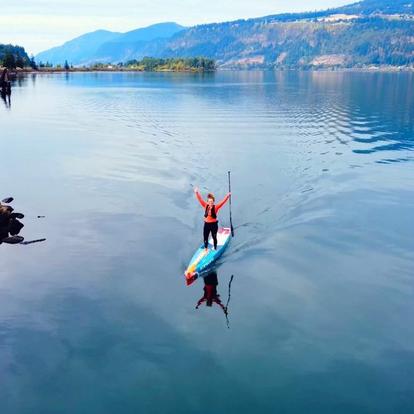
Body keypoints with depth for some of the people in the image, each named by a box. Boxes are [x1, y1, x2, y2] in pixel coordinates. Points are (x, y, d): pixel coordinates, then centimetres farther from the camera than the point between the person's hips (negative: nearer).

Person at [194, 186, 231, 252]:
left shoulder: (216, 207, -10)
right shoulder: (205, 206, -3)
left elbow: (222, 202, -18)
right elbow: (200, 200, -7)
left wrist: (227, 196, -30)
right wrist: (197, 193, -17)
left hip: (214, 224, -2)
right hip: (206, 224, 2)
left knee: (214, 237, 11)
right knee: (205, 237, 9)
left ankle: (215, 249, 26)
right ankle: (206, 249, 25)